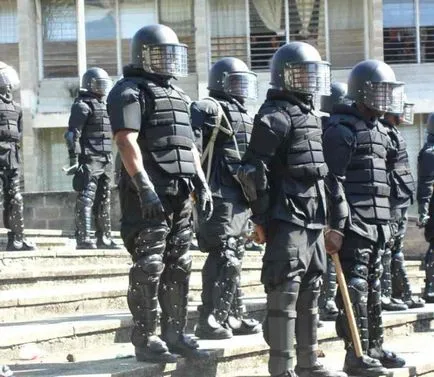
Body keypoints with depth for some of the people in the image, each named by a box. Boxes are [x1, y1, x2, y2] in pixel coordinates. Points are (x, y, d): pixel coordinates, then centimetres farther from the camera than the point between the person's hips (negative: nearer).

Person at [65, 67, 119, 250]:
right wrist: (74, 159, -21)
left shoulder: (103, 105, 20)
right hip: (89, 160, -9)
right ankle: (83, 238, -12)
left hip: (105, 161, 9)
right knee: (86, 198, -11)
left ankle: (104, 238, 14)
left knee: (103, 200, 10)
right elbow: (73, 134, -14)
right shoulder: (83, 105, -7)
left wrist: (109, 159, 21)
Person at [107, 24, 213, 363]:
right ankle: (145, 340, -2)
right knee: (148, 268, -6)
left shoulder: (177, 95, 21)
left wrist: (202, 184, 16)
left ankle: (175, 334, 16)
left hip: (180, 194, 8)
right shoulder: (130, 91, -6)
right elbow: (127, 141, -17)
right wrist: (145, 188, -24)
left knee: (178, 267, 9)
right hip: (148, 194, -8)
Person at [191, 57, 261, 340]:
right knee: (223, 259, -13)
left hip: (241, 198, 9)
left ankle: (233, 317, 20)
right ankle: (209, 321, -11)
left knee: (235, 258, 13)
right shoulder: (209, 109, -9)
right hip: (221, 196, -9)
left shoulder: (245, 116, 21)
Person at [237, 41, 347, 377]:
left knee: (310, 293, 15)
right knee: (284, 295, -8)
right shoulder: (275, 117, -11)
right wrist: (262, 218, -17)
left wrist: (333, 205, 20)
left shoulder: (309, 116, 18)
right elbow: (253, 172, -16)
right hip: (287, 220, -10)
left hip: (313, 221, 10)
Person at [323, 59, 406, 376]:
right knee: (355, 289, -9)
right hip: (354, 224, -9)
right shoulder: (342, 130, -10)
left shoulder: (380, 131, 19)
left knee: (374, 289, 13)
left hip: (378, 225, 9)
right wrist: (336, 225, -22)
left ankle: (375, 347, 20)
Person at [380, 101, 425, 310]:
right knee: (387, 246, -8)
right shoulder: (383, 133, -14)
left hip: (401, 198, 11)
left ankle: (402, 293, 20)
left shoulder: (394, 133, 18)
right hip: (391, 200, -11)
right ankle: (384, 295, -6)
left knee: (396, 248, 14)